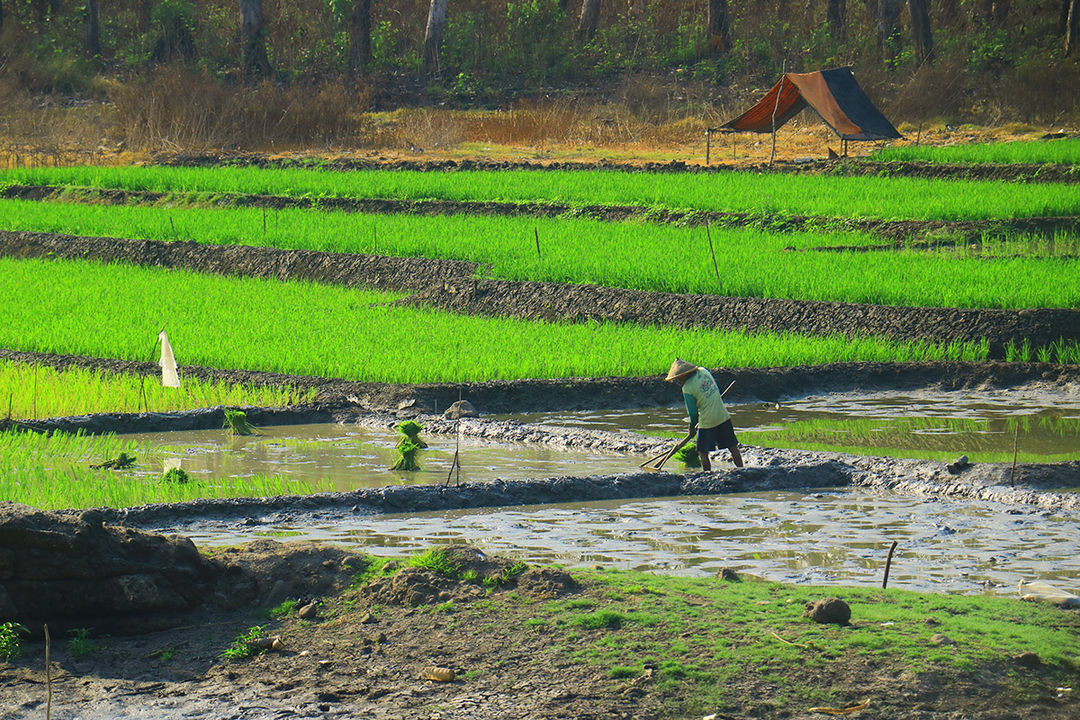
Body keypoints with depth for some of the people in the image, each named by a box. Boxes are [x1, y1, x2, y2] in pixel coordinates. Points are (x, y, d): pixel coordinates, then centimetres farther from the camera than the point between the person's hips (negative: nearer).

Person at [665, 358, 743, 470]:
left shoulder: (687, 389, -15)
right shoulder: (703, 371, 1)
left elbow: (693, 412, -10)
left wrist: (692, 427, 8)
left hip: (707, 422, -6)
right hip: (723, 416, 6)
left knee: (703, 453, 6)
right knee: (733, 448, 12)